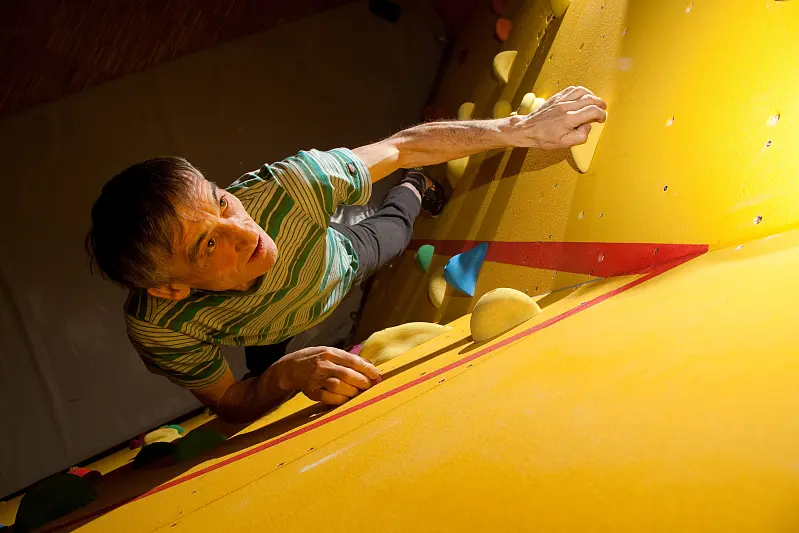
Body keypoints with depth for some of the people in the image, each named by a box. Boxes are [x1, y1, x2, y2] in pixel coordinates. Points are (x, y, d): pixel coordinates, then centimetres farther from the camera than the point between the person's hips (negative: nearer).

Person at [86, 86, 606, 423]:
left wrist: (523, 128, -36)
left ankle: (413, 190, 65)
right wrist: (284, 377, -52)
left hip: (339, 262, 0)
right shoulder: (158, 328, -45)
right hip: (275, 336, 1)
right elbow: (229, 403, -29)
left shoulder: (283, 189, -48)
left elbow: (406, 144, -35)